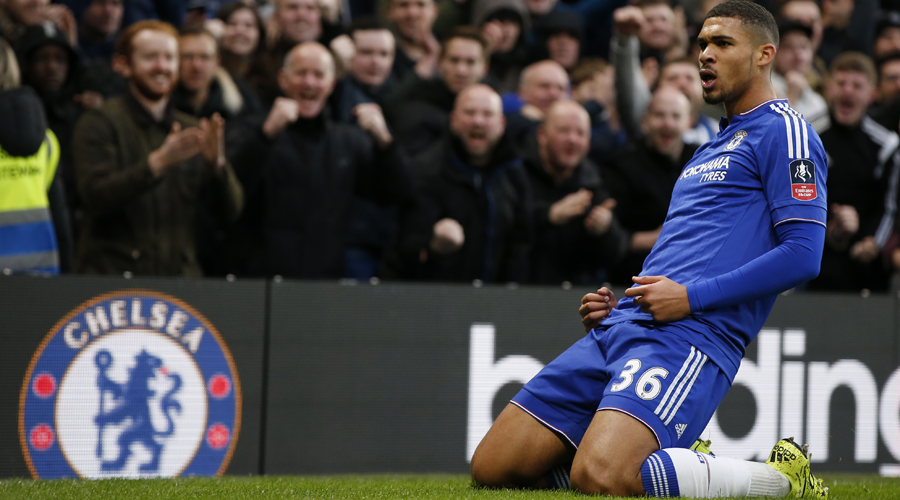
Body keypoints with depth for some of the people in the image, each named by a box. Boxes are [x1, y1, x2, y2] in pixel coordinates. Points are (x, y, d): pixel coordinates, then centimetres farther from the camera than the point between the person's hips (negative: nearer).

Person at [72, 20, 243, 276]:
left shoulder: (192, 129, 15)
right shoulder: (99, 123, 0)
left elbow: (231, 210, 7)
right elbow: (95, 197, -14)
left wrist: (217, 163, -13)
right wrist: (158, 162, -24)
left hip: (180, 276, 4)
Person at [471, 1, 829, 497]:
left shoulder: (781, 130, 1)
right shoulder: (710, 148, 28)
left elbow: (802, 254, -11)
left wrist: (691, 298, -16)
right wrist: (614, 306, 14)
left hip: (690, 336, -9)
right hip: (620, 326, 9)